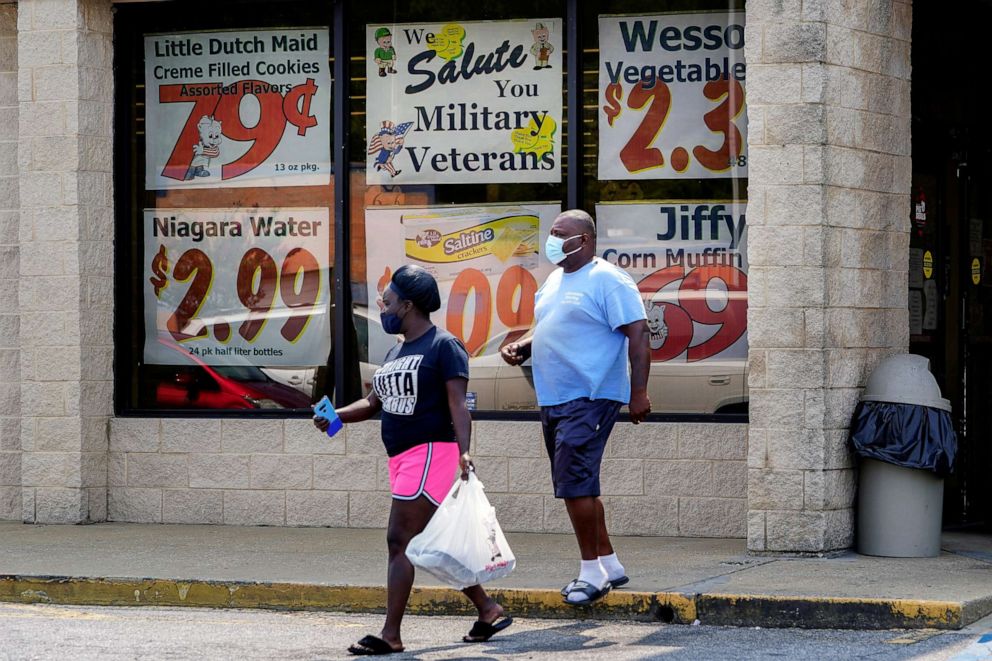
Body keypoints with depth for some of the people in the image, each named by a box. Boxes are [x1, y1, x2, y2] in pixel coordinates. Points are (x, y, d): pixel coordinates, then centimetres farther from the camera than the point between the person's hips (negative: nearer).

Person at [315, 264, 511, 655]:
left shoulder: (443, 346, -9)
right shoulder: (396, 353, 18)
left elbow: (458, 404, -17)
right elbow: (373, 403, 21)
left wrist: (464, 451, -28)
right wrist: (336, 416, 4)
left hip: (430, 454, -9)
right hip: (403, 458, 9)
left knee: (400, 541, -12)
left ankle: (390, 635, -11)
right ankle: (488, 611, 22)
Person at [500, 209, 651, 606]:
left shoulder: (607, 280, -11)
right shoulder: (555, 280, 17)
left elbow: (638, 334, -16)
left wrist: (638, 392, -21)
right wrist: (521, 347, 9)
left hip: (590, 398, -10)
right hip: (554, 398, 10)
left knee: (574, 483, -13)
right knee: (577, 485, 12)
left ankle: (592, 571, -4)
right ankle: (609, 565, 22)